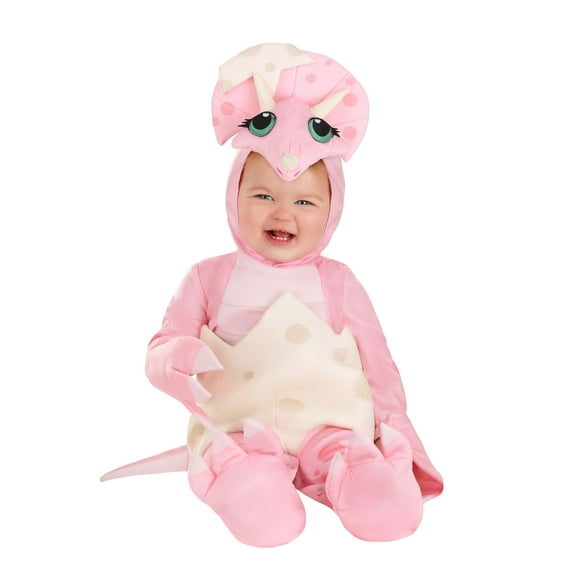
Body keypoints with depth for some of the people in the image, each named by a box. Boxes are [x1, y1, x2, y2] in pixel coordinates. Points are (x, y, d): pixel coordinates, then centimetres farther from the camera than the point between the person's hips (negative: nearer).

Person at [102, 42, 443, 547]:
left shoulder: (336, 282, 9)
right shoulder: (211, 278, 6)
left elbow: (375, 358, 12)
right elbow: (162, 349, 6)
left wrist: (392, 422, 3)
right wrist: (179, 359, -19)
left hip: (331, 425, 2)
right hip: (240, 428, -1)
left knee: (386, 506, -26)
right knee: (266, 518, -33)